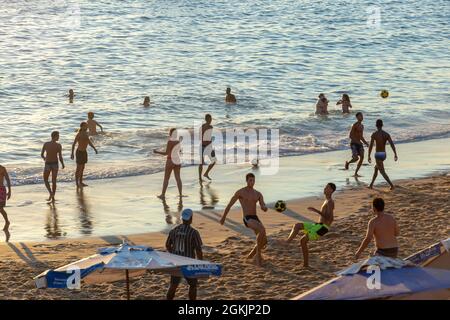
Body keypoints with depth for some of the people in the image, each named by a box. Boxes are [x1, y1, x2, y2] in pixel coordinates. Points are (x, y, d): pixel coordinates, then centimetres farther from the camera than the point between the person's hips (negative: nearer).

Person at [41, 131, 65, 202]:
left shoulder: (45, 144, -8)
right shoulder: (58, 146, -13)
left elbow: (41, 154, -1)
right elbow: (60, 157, -13)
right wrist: (63, 164, 7)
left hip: (47, 164, 0)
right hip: (55, 164, 0)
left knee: (45, 180, 18)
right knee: (54, 181, 13)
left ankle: (51, 193, -3)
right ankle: (53, 197, 13)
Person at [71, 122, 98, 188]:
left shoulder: (86, 134, 6)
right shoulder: (79, 134, -19)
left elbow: (89, 142, 18)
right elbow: (73, 144, -19)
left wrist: (94, 148, 10)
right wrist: (72, 153, -23)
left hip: (84, 152, 9)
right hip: (79, 152, -9)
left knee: (82, 168, 14)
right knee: (78, 168, -2)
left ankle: (81, 182, 23)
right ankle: (77, 183, 5)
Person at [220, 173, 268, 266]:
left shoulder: (258, 194, 14)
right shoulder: (240, 192, -1)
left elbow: (264, 209, 4)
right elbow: (230, 204, 8)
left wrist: (264, 208, -23)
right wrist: (223, 217, 14)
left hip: (255, 219, 6)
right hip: (247, 219, -6)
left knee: (264, 241, 1)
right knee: (262, 230, -32)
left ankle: (252, 254, 31)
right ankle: (258, 255, -17)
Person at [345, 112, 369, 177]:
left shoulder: (362, 126, 15)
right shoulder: (355, 125, -12)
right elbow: (350, 136, -17)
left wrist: (365, 143, 9)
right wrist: (358, 142, -23)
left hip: (359, 144, 8)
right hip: (353, 144, -8)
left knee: (362, 158, -9)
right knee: (356, 158, -22)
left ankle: (356, 173, 0)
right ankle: (347, 163, 13)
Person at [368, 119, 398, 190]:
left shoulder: (374, 134, -11)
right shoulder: (387, 134, 2)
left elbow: (371, 146, -15)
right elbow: (392, 144, -9)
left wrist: (369, 157, -9)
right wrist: (395, 155, -13)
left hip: (378, 155, -6)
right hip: (384, 154, 6)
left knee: (382, 172, -6)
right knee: (376, 168, 27)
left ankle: (391, 185, -21)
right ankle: (371, 184, 35)